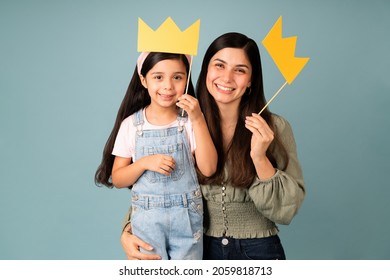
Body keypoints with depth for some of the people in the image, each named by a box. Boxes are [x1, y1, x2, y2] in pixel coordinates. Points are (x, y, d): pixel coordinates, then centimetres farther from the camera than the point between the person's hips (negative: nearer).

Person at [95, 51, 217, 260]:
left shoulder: (190, 121, -3)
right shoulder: (131, 125, -3)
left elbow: (208, 169, -12)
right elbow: (117, 179, 1)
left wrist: (198, 120, -18)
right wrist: (145, 162, -17)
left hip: (187, 219, 0)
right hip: (147, 220, 0)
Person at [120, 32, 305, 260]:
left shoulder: (275, 128, -10)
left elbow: (286, 210, -12)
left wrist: (260, 159, -25)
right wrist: (128, 231, -17)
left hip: (258, 251, -1)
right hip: (199, 249, 1)